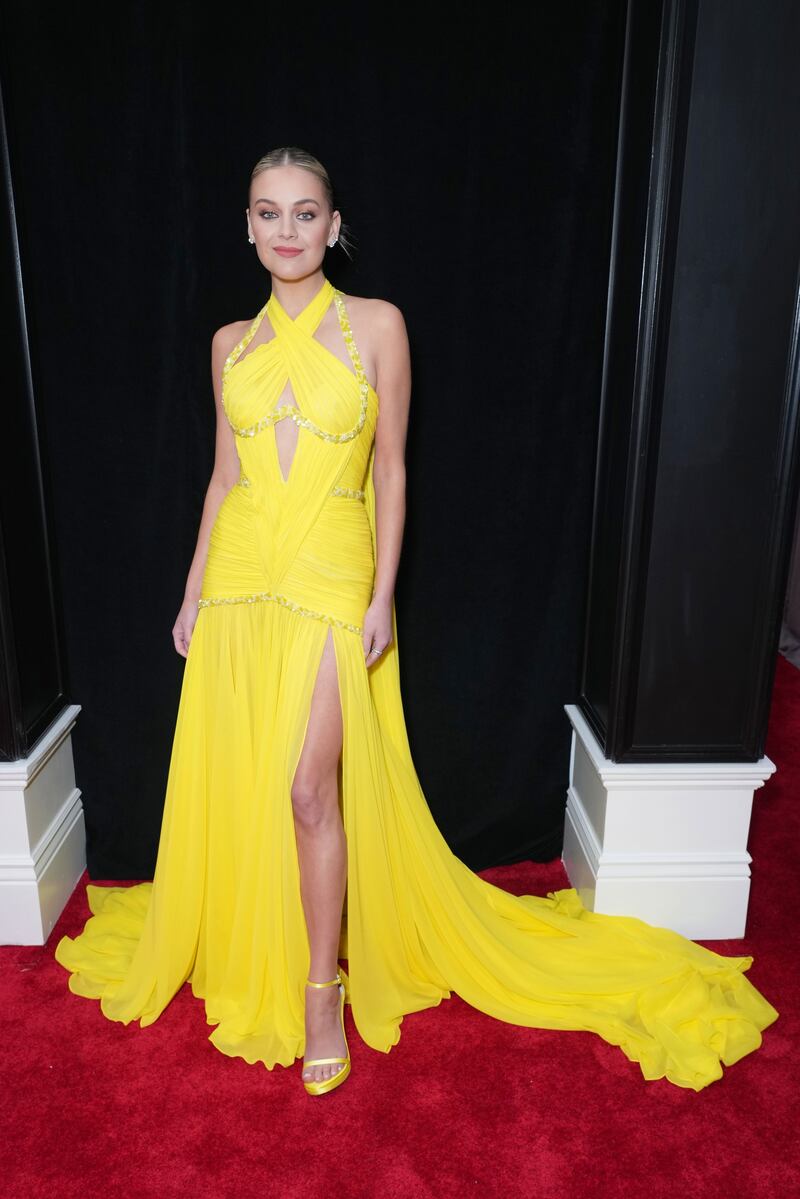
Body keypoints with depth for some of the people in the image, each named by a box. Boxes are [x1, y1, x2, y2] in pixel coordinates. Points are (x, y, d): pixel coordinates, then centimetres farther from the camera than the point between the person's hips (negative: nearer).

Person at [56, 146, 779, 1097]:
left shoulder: (377, 325, 0)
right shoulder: (232, 342, 10)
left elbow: (391, 470, -2)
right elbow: (224, 475, 13)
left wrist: (382, 595, -8)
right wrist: (194, 591, 10)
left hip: (329, 576, -4)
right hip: (241, 577, 4)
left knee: (309, 788, -6)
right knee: (237, 785, 11)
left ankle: (323, 989, 15)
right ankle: (249, 955, 35)